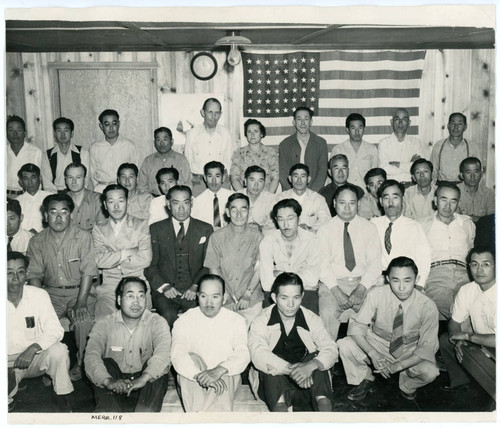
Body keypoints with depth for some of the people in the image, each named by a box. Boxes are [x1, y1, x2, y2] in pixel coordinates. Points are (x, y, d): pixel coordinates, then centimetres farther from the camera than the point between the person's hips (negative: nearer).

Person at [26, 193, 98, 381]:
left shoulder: (83, 237, -5)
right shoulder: (37, 241, 4)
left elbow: (88, 272, -10)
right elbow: (34, 274, 2)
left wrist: (81, 302, -20)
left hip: (79, 290, -3)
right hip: (51, 292, 3)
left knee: (84, 320, -29)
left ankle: (81, 363, -5)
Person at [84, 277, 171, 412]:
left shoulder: (157, 323, -4)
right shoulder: (105, 324, -1)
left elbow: (163, 353, -23)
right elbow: (91, 355, -18)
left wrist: (142, 379, -41)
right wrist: (108, 381, -37)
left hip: (146, 387, -1)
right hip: (114, 391, 1)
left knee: (159, 367, -27)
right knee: (106, 364, -23)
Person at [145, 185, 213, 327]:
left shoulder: (205, 230, 11)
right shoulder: (156, 229, 10)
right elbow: (150, 265, 7)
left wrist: (196, 286, -7)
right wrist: (164, 286, -9)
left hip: (193, 292, 0)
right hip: (164, 291, 0)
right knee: (168, 316, -29)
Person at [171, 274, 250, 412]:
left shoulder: (236, 320, 3)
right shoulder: (184, 321, 2)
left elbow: (243, 354, -12)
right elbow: (177, 355, -15)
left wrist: (218, 371, -32)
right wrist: (200, 375, -34)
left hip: (226, 377, -1)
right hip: (192, 380, 1)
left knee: (224, 374, -33)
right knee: (192, 358, -29)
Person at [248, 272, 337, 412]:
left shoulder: (311, 319, 2)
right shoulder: (261, 322, -5)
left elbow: (331, 349, -10)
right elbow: (258, 354, -23)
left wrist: (310, 366, -33)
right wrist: (290, 369, -38)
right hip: (274, 383, -1)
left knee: (316, 359, -27)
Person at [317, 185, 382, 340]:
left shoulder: (369, 228, 10)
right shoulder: (325, 230, 8)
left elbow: (375, 263, 1)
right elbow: (322, 265, -1)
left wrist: (361, 289, -14)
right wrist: (337, 292, -15)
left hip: (364, 282, 1)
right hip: (333, 283, 0)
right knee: (327, 314, -29)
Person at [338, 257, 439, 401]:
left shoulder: (427, 306, -20)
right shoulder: (376, 294, -20)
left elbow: (427, 346, -17)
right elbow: (356, 325, -17)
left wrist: (398, 366, -29)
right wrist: (373, 353, -33)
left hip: (409, 352, 0)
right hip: (377, 344, 1)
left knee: (430, 372, -31)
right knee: (345, 345, -25)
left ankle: (407, 385, 7)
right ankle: (365, 380, 5)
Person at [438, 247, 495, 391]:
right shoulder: (466, 291, -6)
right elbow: (454, 322, 6)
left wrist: (467, 336, -22)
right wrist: (458, 340, -15)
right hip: (480, 342, 7)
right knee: (445, 340, 0)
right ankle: (459, 381, 20)